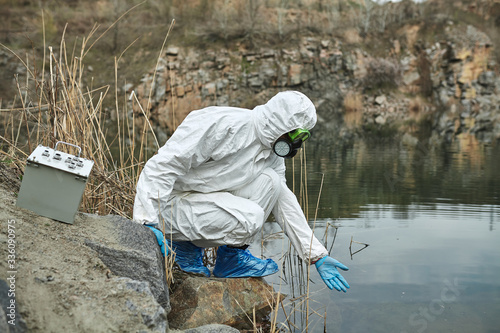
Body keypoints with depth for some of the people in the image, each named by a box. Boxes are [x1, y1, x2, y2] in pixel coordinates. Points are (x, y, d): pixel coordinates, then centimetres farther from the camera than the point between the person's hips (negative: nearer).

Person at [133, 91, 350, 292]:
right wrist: (150, 222, -30)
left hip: (202, 199, 8)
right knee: (249, 218, -28)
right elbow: (163, 166, -25)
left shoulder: (272, 156, 3)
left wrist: (318, 257, 6)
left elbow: (285, 205, 9)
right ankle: (186, 246, -2)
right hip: (166, 204, -8)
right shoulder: (221, 125, -23)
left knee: (270, 180, -9)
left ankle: (234, 254, 0)